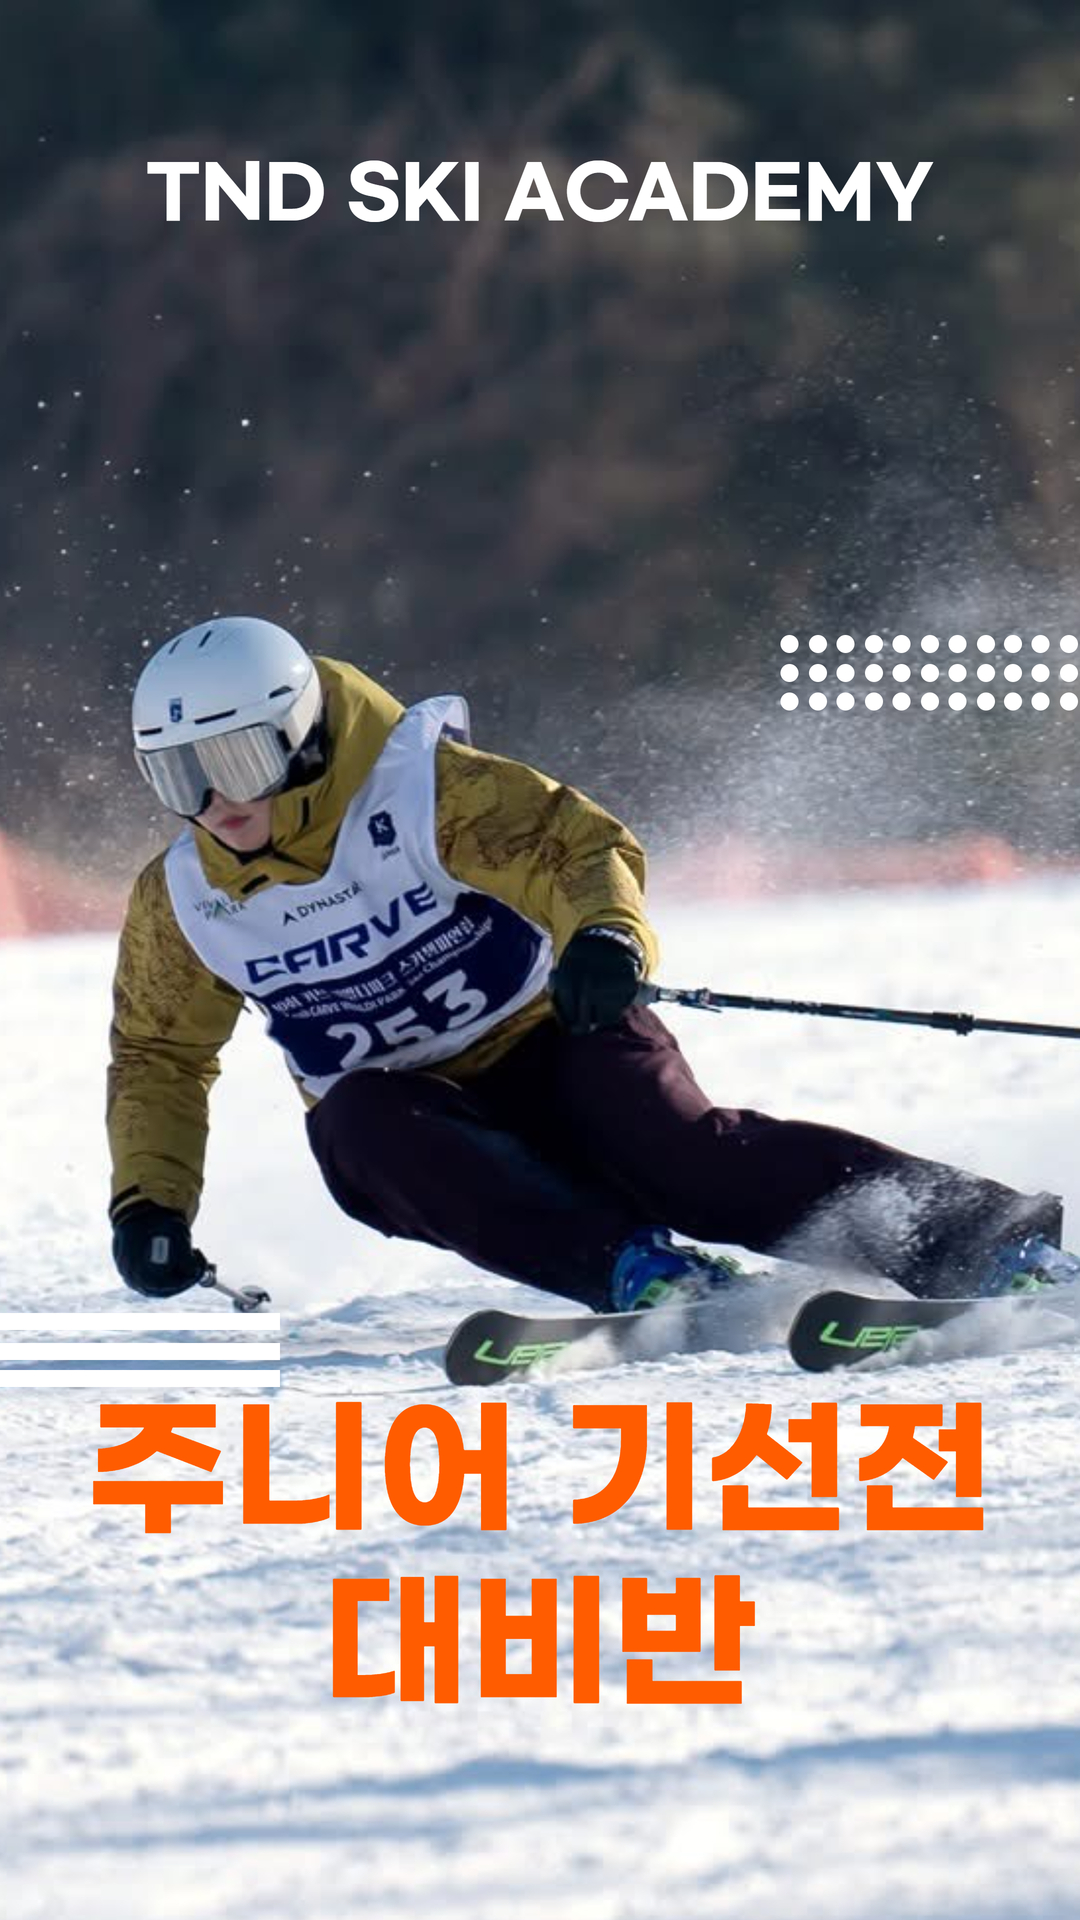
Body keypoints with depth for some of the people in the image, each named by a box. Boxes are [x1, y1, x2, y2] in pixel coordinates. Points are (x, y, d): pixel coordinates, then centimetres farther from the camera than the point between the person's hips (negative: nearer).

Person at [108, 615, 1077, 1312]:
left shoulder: (421, 790, -15)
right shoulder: (181, 903, -2)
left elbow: (579, 843, -22)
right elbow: (159, 1058, 12)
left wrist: (606, 936, -44)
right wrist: (149, 1200, 0)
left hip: (550, 1042, -3)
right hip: (417, 1122, 4)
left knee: (671, 1143, -32)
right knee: (357, 1116, -32)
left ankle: (992, 1236, -34)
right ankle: (630, 1267, -42)